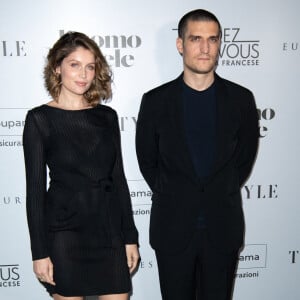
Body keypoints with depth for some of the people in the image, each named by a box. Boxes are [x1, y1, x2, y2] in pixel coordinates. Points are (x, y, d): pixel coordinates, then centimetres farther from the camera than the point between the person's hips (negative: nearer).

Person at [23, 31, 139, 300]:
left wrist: (130, 236, 6)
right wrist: (39, 251, -7)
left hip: (108, 229, 3)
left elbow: (118, 178, 8)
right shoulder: (40, 118, -4)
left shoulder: (107, 116, 6)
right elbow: (35, 187, -5)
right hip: (64, 230, -3)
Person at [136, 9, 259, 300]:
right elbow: (147, 160, 5)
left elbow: (245, 156, 8)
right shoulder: (155, 101, -5)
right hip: (173, 228, 0)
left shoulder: (241, 99, -3)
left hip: (223, 228, 1)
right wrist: (172, 198, 7)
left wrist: (220, 196, 8)